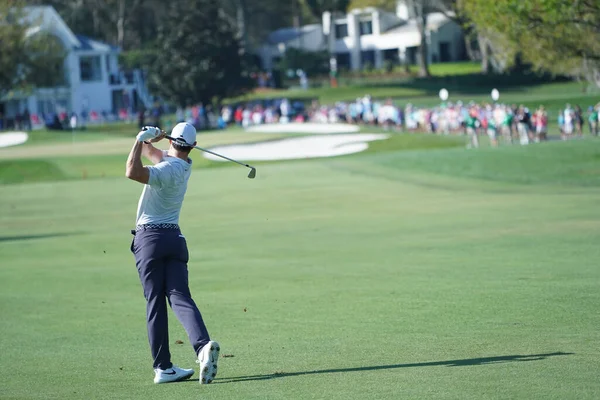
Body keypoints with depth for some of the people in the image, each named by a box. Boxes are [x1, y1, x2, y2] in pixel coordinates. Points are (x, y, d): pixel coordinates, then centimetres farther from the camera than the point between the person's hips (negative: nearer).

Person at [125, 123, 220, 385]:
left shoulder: (167, 170, -12)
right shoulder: (185, 166, 12)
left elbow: (132, 172, -28)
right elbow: (150, 152, 25)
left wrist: (143, 139, -18)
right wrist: (148, 140, 4)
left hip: (149, 238, -6)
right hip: (174, 238, 6)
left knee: (155, 303, -2)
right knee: (180, 297, -5)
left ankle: (163, 368, -3)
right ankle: (203, 345, -30)